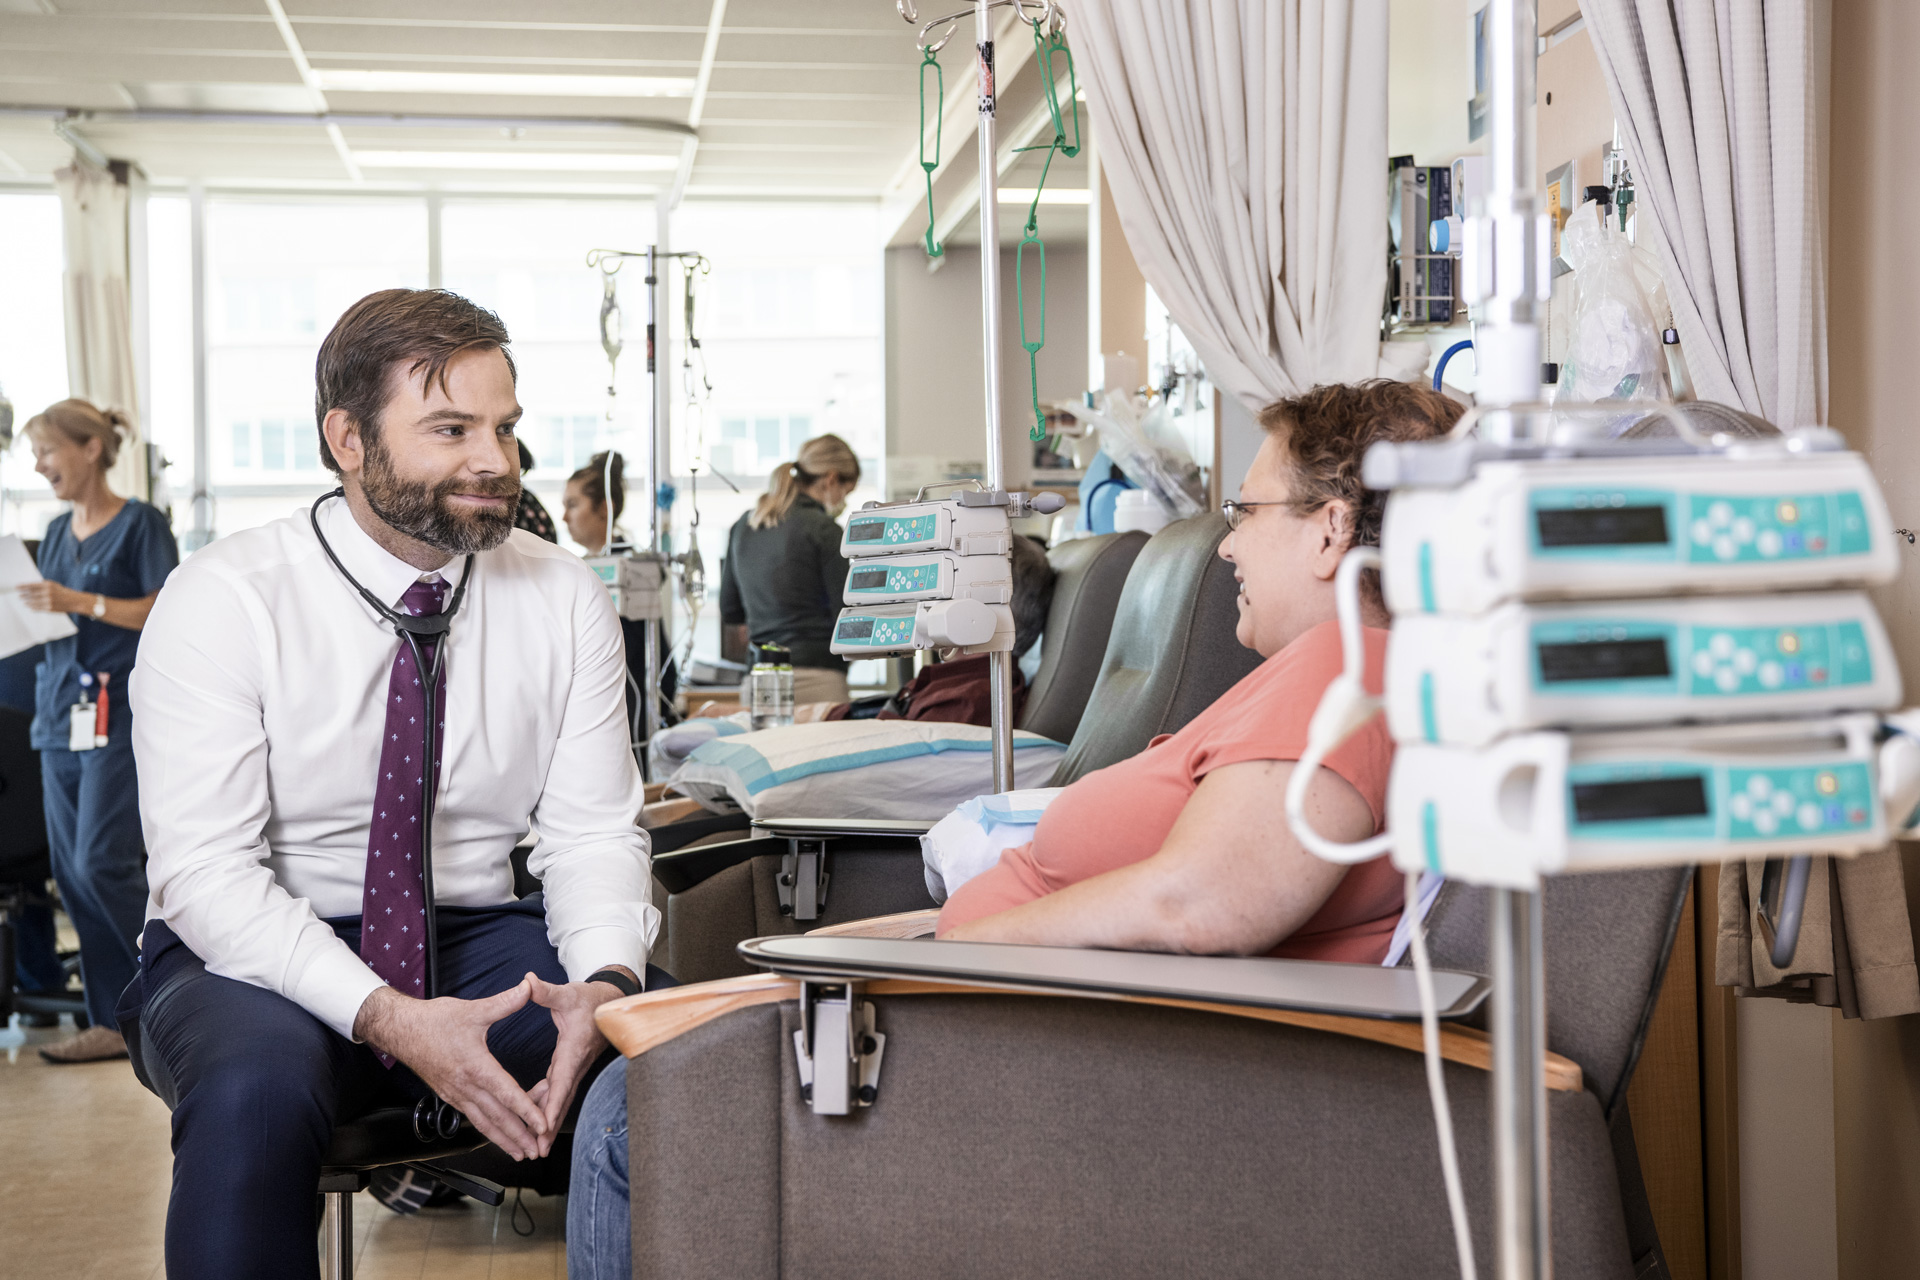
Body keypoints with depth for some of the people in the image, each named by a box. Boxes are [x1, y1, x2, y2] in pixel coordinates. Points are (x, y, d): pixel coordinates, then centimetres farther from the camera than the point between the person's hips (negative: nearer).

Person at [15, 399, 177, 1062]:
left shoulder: (140, 523, -5)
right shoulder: (57, 531, 17)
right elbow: (51, 621, 20)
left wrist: (81, 602, -18)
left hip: (120, 709, -8)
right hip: (61, 706, 8)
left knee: (101, 863, -13)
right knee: (72, 871, 4)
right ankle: (114, 1021, 10)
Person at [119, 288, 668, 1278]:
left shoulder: (564, 598, 0)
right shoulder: (222, 601, -11)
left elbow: (593, 832, -1)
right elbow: (207, 873, -17)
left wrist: (604, 982, -24)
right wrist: (390, 1018, -31)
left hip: (478, 941, 3)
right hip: (248, 949, -2)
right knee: (256, 1085, -37)